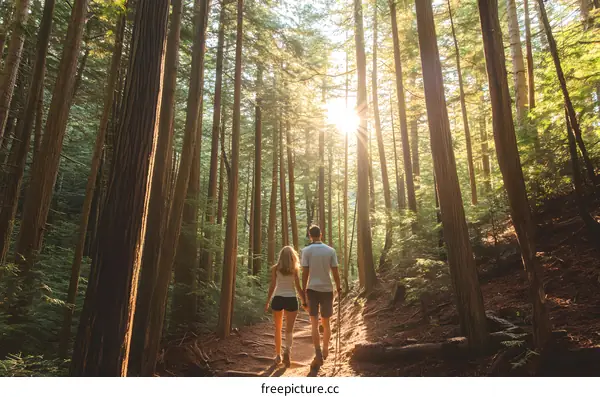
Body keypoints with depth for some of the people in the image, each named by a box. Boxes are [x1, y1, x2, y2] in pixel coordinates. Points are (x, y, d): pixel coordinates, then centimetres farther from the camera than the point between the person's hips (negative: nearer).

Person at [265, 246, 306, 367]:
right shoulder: (295, 269, 1)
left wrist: (267, 302, 7)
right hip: (291, 300, -1)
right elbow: (298, 288, -1)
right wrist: (304, 302, 6)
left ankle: (278, 355, 22)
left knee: (278, 329, 17)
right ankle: (287, 349, -21)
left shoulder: (275, 269, 2)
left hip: (277, 299, 1)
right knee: (289, 330, 6)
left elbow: (272, 286, 0)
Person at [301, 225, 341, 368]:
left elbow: (305, 273, -7)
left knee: (314, 323, 1)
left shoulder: (306, 251, -4)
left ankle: (318, 355, -8)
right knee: (326, 322, 17)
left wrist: (304, 290, 0)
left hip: (312, 289, -2)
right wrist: (339, 288, 11)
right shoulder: (330, 250, 0)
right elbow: (335, 272, -1)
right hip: (327, 289, 2)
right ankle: (325, 351, 31)